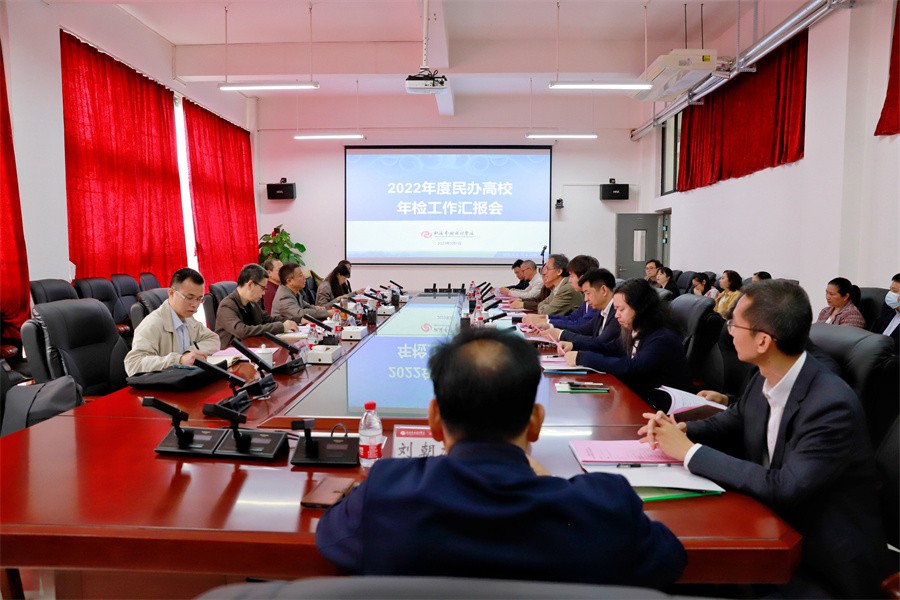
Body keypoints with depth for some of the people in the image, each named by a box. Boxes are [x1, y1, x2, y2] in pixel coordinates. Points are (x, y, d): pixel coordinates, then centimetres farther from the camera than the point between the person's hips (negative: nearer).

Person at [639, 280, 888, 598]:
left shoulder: (832, 406, -27)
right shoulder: (765, 379, -5)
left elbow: (783, 489, -30)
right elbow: (733, 422, 12)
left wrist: (689, 451, -24)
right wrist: (681, 430, -8)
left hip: (826, 564, -6)